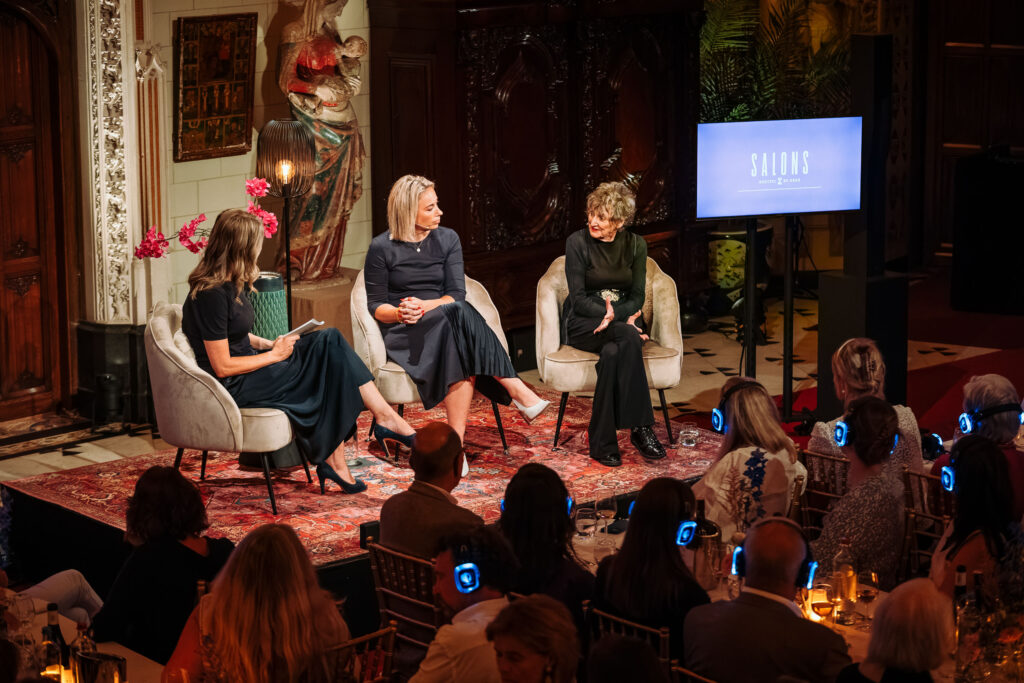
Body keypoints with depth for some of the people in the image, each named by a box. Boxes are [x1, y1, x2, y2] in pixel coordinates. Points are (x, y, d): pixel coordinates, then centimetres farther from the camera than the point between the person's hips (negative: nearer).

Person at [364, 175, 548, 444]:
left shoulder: (447, 239, 10)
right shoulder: (381, 248, 1)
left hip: (445, 326, 3)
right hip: (402, 334, -3)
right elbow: (375, 305, 2)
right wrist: (400, 313, -20)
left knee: (462, 353, -37)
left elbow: (457, 294, 1)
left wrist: (424, 306, -18)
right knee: (457, 313, -35)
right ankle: (514, 389, -40)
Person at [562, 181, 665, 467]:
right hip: (582, 323, -2)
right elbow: (578, 298, -10)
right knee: (627, 337, -35)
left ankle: (601, 441, -34)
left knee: (613, 353, -36)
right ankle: (640, 427, -36)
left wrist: (615, 314, -21)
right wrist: (623, 321, -24)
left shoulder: (635, 244, 4)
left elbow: (637, 297, 3)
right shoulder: (578, 242, -6)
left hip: (623, 320, 2)